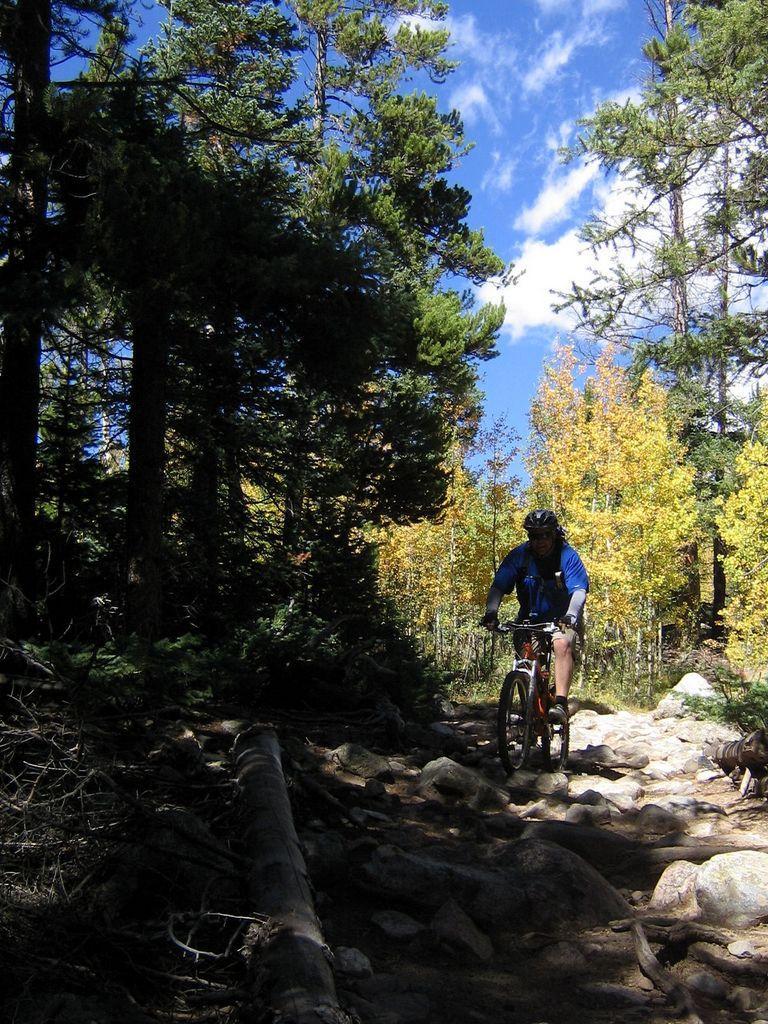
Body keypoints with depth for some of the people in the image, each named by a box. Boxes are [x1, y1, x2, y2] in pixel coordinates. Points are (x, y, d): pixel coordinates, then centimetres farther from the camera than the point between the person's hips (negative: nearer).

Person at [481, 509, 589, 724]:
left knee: (562, 645, -32)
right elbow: (497, 587, -15)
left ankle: (561, 704, -36)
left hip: (562, 619, -3)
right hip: (530, 619, 3)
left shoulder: (568, 556, -15)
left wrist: (571, 615, -44)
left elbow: (579, 590, -25)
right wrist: (491, 612, -33)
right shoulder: (519, 555, -10)